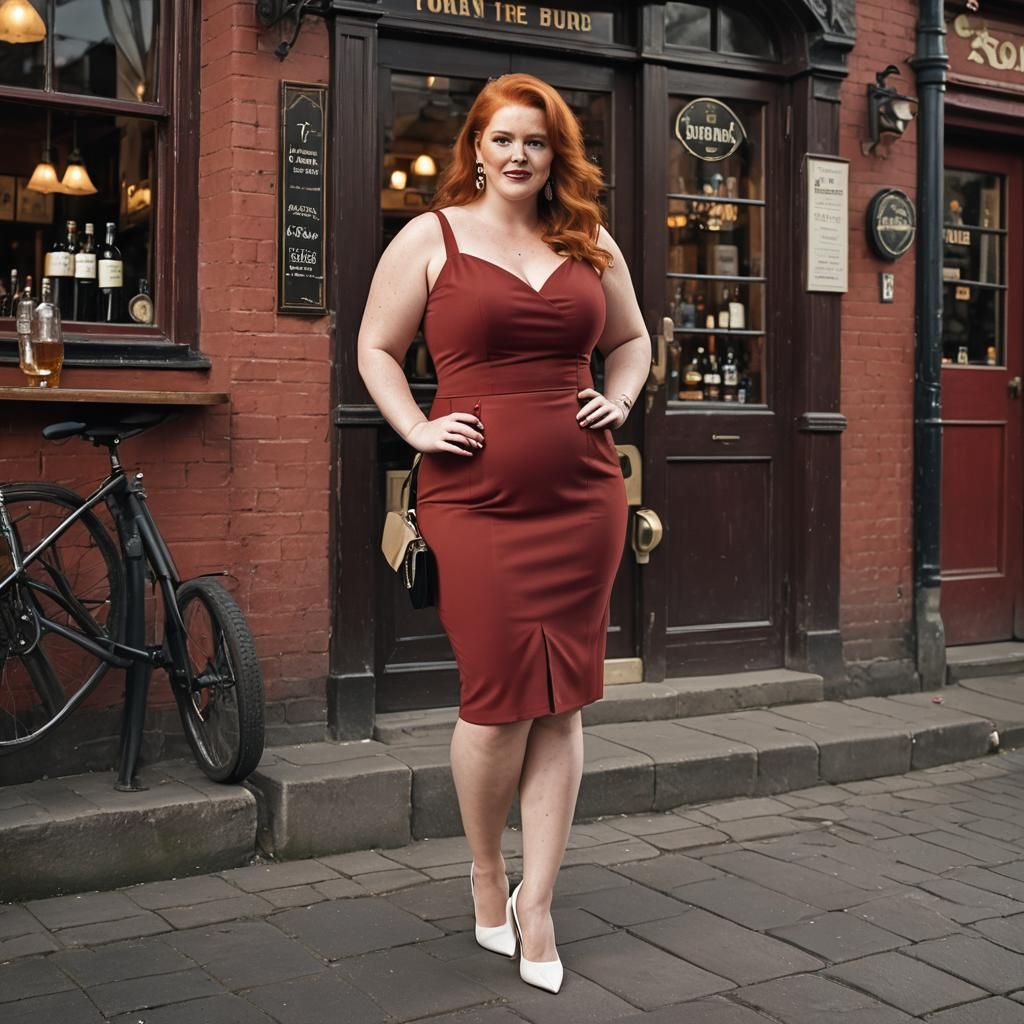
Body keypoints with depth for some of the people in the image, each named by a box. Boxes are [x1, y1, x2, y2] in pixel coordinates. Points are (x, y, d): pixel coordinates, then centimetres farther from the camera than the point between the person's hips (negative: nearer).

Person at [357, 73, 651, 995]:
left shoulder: (592, 246, 13)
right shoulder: (431, 237, 4)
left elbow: (631, 338, 28)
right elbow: (376, 348, 8)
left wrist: (620, 399, 9)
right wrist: (418, 429, -5)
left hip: (581, 499, 4)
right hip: (475, 500, -3)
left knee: (563, 702, 3)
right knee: (500, 700, -4)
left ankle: (536, 900, 15)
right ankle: (485, 870, 24)